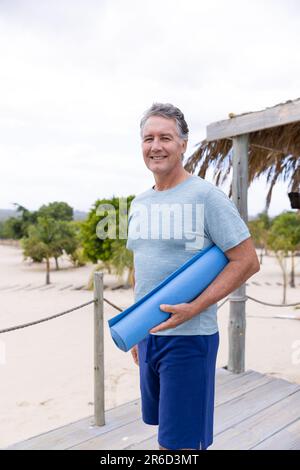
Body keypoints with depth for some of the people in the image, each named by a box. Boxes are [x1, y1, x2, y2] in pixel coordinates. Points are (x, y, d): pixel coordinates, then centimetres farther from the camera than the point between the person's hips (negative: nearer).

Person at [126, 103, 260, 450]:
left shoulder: (205, 195, -11)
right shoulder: (138, 203, 10)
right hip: (148, 334, 7)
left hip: (189, 336, -6)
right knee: (163, 429, 21)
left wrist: (193, 308, -21)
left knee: (181, 441, 4)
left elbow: (247, 262, -13)